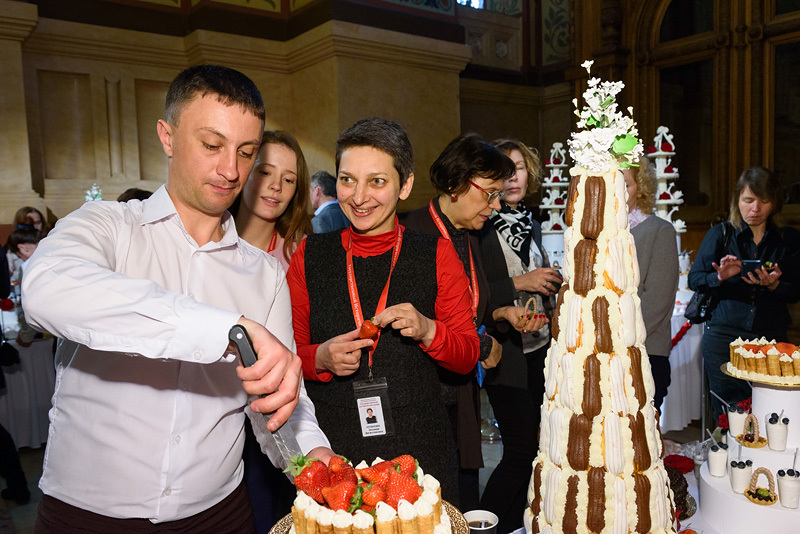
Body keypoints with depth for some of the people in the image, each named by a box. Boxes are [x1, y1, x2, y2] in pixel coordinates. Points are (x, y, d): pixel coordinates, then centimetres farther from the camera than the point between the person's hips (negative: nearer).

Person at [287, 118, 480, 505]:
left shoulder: (436, 255, -1)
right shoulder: (310, 255, 1)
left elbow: (467, 357, 1)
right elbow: (289, 353, 7)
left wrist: (428, 331, -17)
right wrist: (321, 358, -14)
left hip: (419, 449, 0)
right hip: (331, 449, 1)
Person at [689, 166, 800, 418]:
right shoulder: (720, 234, 4)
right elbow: (694, 280, 0)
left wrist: (773, 284, -14)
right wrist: (720, 277, -19)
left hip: (770, 337, 1)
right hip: (724, 336, -1)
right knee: (727, 415, 2)